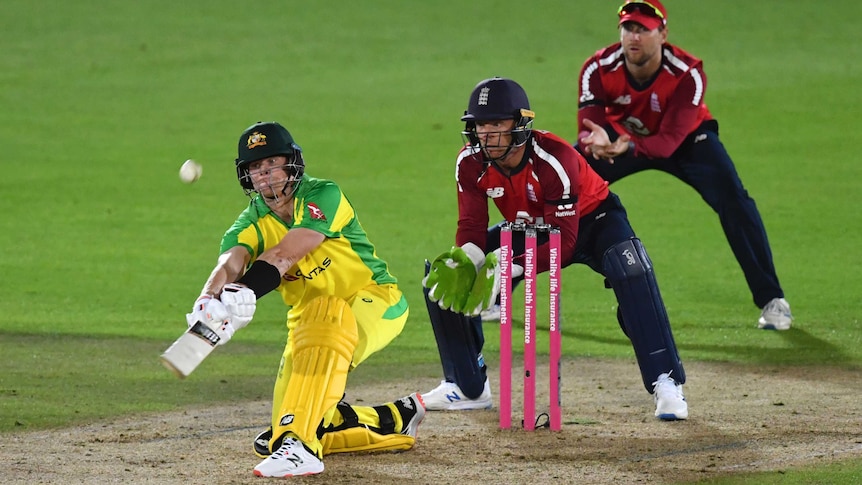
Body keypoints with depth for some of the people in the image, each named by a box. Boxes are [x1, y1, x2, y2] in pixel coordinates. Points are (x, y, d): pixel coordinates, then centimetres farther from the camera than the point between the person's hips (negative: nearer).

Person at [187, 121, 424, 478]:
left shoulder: (323, 196, -18)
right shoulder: (253, 220, -3)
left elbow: (282, 257, -33)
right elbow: (230, 262, -25)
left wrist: (244, 293, -48)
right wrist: (209, 300, -48)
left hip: (377, 303, -6)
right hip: (310, 319, 6)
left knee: (325, 315, -43)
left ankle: (299, 447, -47)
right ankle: (395, 420, 17)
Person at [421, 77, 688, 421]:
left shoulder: (555, 159, -36)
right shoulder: (470, 163, -20)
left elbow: (564, 243, -36)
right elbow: (472, 227, -15)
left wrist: (508, 267, -48)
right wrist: (463, 262, -39)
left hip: (590, 220, -5)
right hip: (527, 230, 5)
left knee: (630, 271, -37)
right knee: (443, 278, -7)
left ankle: (665, 384, -34)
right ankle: (468, 387, 9)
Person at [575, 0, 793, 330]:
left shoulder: (687, 74, -33)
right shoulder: (598, 69, -27)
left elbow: (669, 141, -40)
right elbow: (587, 132, -31)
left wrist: (626, 147, -60)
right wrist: (596, 144, -57)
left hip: (685, 138, -2)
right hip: (620, 135, 2)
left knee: (733, 200, -22)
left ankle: (771, 299, -12)